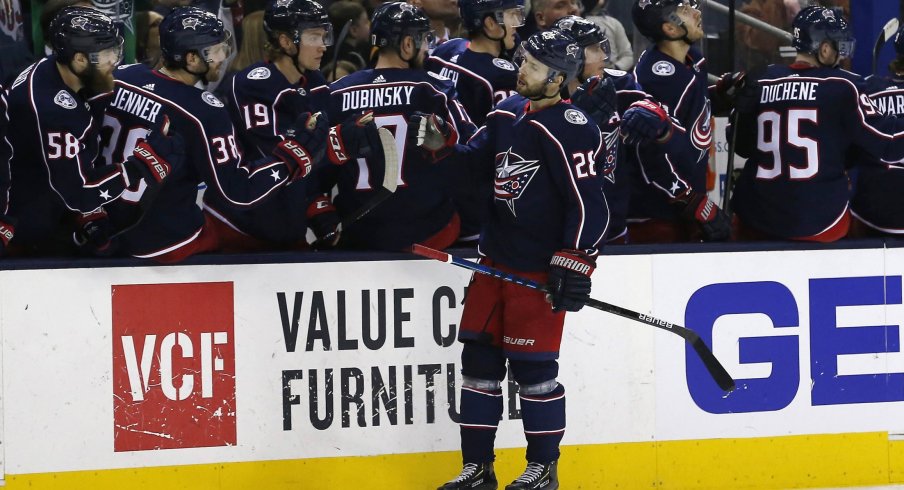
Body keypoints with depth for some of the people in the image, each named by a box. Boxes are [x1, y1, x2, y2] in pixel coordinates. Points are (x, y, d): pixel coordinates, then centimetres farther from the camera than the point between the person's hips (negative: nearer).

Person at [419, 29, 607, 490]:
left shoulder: (571, 130, -17)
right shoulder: (507, 113, 8)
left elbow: (589, 204, -19)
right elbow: (477, 162, 22)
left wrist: (574, 266, -21)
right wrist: (441, 144, 3)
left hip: (540, 270, -8)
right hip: (495, 261, 8)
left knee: (532, 367, -2)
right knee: (479, 360, 9)